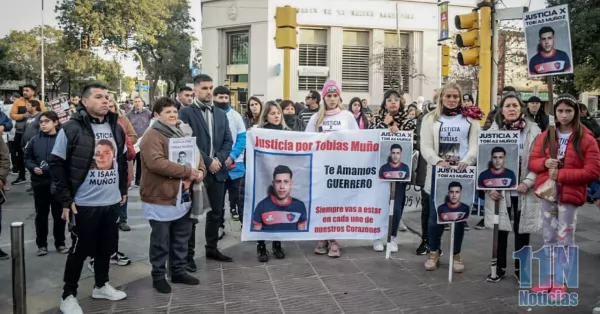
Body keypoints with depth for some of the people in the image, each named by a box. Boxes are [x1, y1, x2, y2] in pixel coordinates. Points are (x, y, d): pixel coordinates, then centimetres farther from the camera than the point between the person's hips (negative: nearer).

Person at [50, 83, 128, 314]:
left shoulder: (116, 128, 7)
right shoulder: (71, 129, -12)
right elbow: (56, 164, -10)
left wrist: (123, 189, 16)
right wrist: (66, 199, -12)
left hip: (112, 201, 6)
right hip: (84, 204, -5)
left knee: (107, 247, 16)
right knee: (80, 249, 5)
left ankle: (101, 286, 35)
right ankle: (68, 296, 22)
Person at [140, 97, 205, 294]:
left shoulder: (180, 134, 15)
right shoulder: (152, 136, -13)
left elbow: (196, 154, 17)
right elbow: (156, 163, -27)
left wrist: (200, 170, -6)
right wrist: (187, 171, -24)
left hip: (181, 196, 8)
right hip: (160, 197, -8)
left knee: (182, 237, 17)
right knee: (161, 240, 4)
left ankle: (179, 271, 31)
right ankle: (158, 276, 19)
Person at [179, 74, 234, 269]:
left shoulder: (221, 114, 13)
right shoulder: (186, 113, -5)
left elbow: (228, 140, 10)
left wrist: (219, 159, -7)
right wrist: (208, 161, -16)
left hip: (218, 171, 6)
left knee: (216, 213, 13)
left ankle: (212, 248, 28)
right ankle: (188, 255, 13)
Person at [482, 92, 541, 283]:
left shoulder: (533, 131, -1)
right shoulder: (493, 131, 2)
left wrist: (528, 182, -15)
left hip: (524, 191, 0)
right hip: (499, 190, 1)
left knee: (522, 231, 9)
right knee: (500, 229, 8)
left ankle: (520, 268, 26)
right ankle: (500, 268, 24)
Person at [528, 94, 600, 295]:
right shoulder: (545, 136, 8)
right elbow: (532, 161, 9)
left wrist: (561, 174, -18)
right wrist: (545, 163, -13)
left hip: (570, 194, -4)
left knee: (565, 239, 3)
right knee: (549, 238, 12)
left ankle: (560, 282, 14)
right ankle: (547, 279, 22)